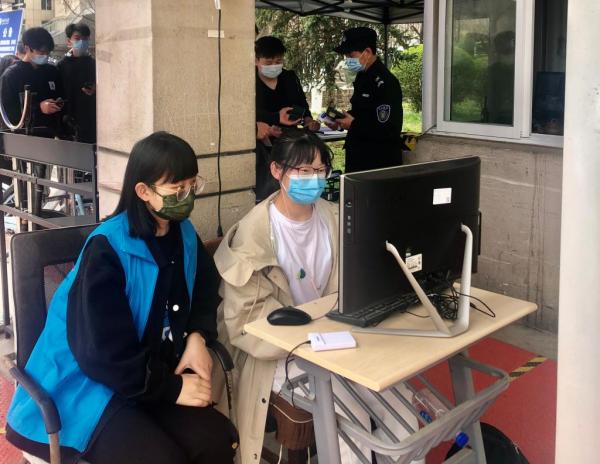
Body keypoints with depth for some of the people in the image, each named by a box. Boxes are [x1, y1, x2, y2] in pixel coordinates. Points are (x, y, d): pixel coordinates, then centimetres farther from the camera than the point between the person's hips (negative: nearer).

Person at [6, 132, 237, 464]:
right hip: (88, 385, -6)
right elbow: (104, 353, -22)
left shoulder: (183, 233, 1)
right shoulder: (107, 249, -21)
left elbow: (205, 290, 18)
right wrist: (171, 389, -14)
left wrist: (197, 336, -3)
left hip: (152, 376, 6)